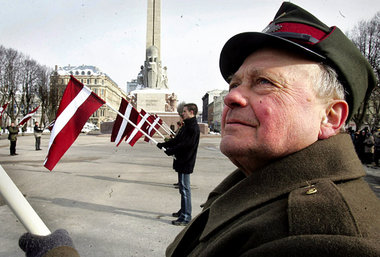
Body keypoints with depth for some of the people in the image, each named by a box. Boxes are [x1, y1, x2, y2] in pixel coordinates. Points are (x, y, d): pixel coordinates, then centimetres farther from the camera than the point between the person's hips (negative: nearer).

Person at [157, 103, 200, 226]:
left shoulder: (193, 127, -15)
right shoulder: (186, 125, 17)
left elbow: (187, 144, -23)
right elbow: (176, 140, 18)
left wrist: (171, 151, -17)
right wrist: (163, 144, 10)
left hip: (186, 162, -10)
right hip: (182, 161, 10)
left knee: (185, 188, -6)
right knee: (182, 187, 18)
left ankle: (186, 217, 1)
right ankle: (183, 211, 30)